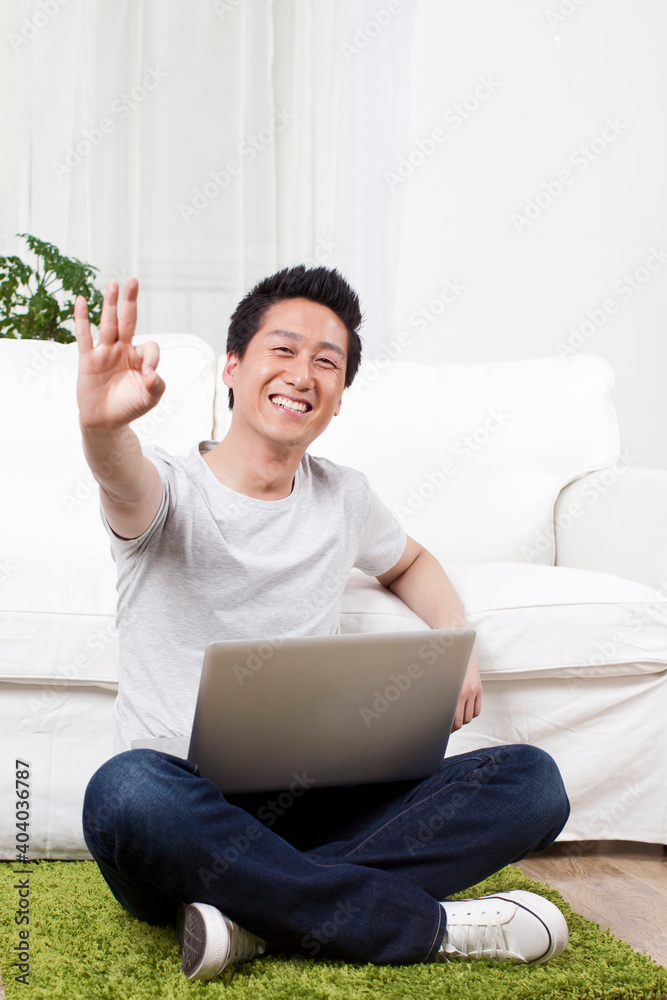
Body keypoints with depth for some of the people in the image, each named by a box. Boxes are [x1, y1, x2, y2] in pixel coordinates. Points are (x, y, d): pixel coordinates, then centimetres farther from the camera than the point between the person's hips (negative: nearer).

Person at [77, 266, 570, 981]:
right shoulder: (170, 489, -3)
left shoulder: (343, 498, 12)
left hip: (311, 806, 4)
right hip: (185, 805, -4)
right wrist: (102, 423, -54)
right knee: (126, 790, -41)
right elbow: (125, 480, -29)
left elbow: (410, 562, 34)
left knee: (531, 781, -16)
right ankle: (429, 925, -27)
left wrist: (455, 637, 12)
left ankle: (258, 912, -26)